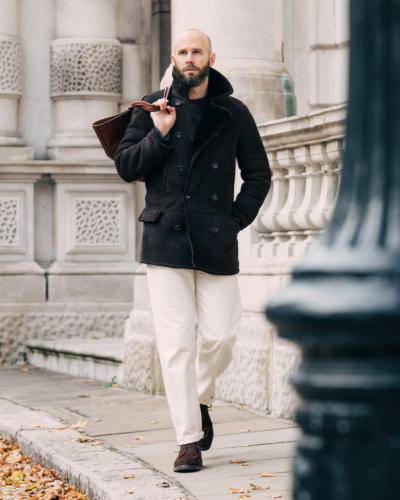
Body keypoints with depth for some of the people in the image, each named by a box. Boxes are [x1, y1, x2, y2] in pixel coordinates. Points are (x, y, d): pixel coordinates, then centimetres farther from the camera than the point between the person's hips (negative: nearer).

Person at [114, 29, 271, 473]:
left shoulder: (233, 113, 8)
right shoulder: (153, 107, 7)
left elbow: (258, 174, 13)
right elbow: (125, 166, 5)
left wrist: (237, 220, 1)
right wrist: (159, 135, -10)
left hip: (216, 241, 1)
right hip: (165, 237, -1)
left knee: (220, 335, -3)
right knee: (175, 342, -4)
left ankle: (202, 400, 28)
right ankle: (188, 440, 1)